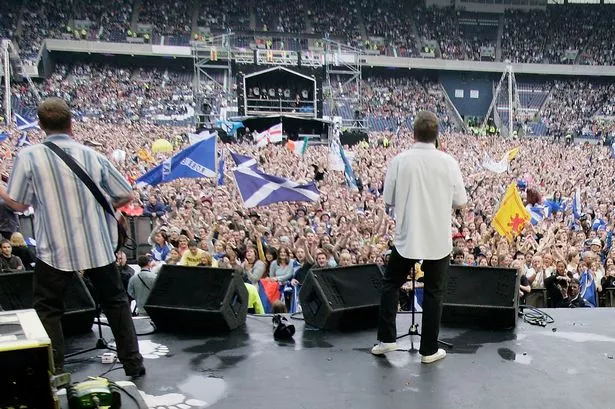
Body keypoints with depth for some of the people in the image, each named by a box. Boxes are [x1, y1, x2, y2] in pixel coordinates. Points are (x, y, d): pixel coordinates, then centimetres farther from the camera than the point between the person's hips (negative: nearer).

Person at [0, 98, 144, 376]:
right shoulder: (92, 156, 0)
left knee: (47, 309, 16)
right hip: (98, 246, 2)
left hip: (55, 249, -2)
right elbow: (126, 196, 5)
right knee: (115, 303, 16)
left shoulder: (28, 156, -7)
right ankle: (133, 364, 22)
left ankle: (54, 372, 15)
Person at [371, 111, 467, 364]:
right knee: (433, 292, 13)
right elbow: (460, 203, -2)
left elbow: (388, 200, -3)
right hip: (439, 240, 0)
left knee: (391, 284, 19)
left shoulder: (399, 161, -10)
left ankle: (387, 339, 19)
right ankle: (429, 349, 20)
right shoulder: (448, 162, -8)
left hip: (407, 237, 0)